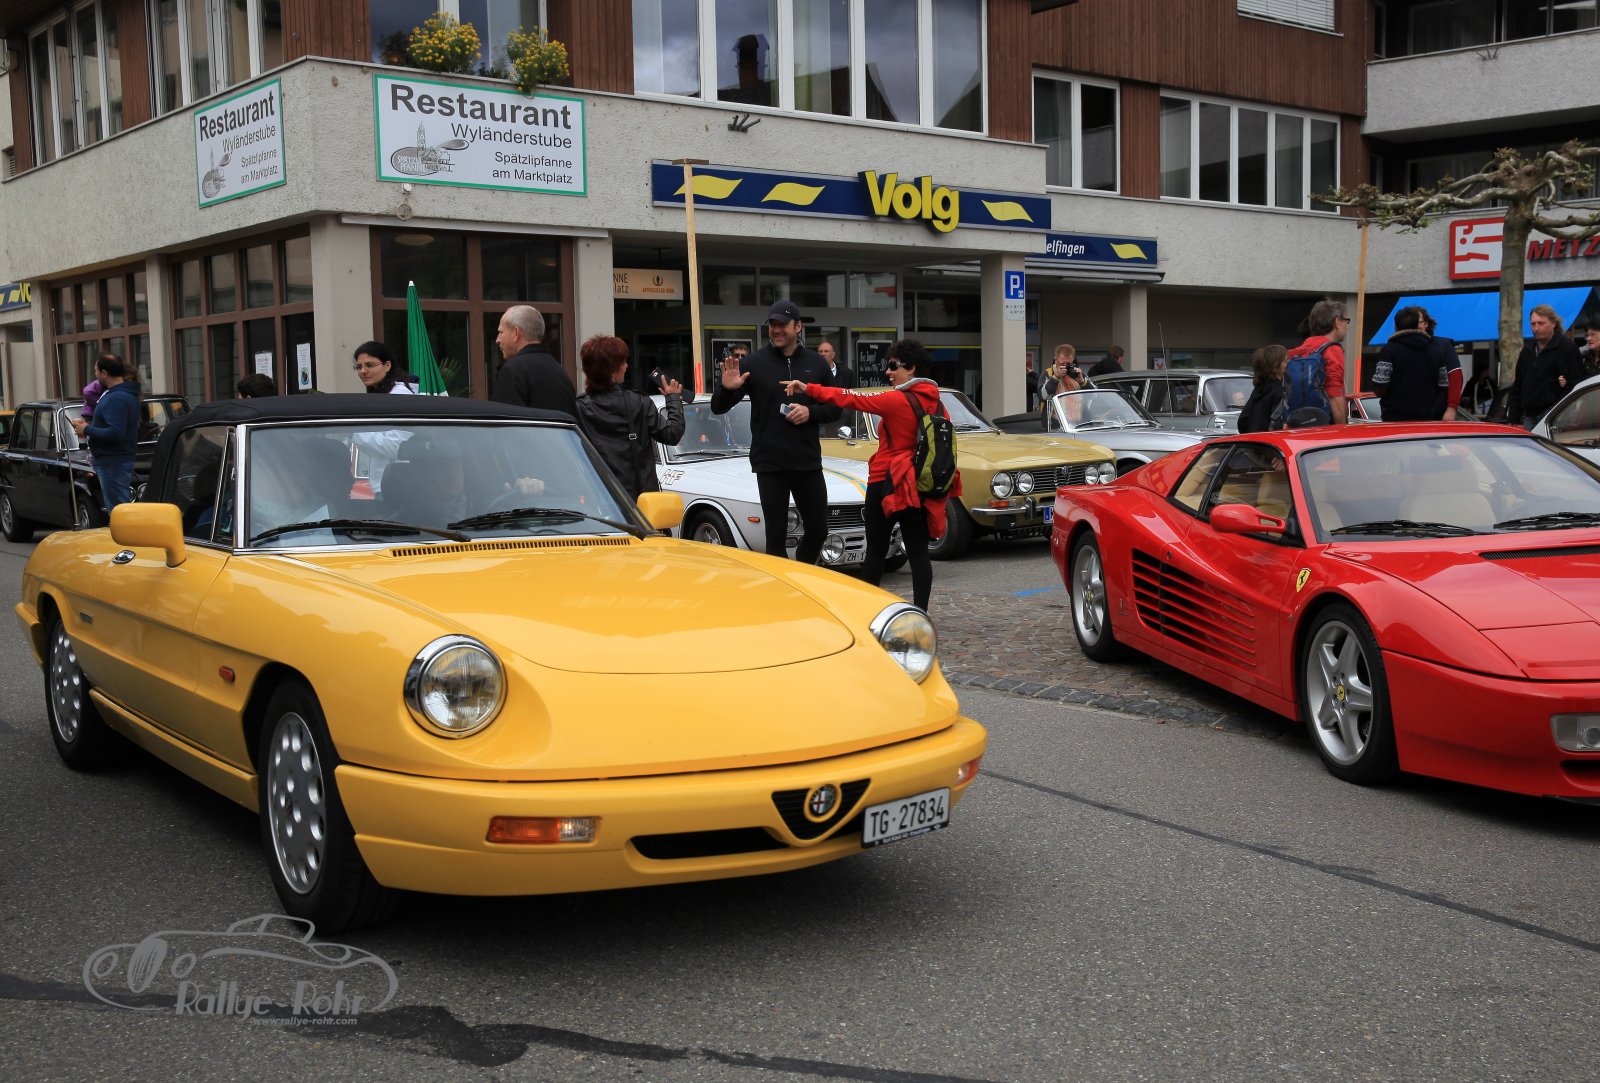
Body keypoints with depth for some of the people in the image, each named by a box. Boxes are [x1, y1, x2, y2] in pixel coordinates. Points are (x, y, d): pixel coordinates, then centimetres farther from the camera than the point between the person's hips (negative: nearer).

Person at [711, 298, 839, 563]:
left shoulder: (816, 363, 6)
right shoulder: (754, 363, -1)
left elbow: (836, 409, 9)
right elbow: (718, 408, -2)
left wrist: (810, 412, -11)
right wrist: (726, 389, -24)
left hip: (808, 462, 3)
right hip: (770, 466, -3)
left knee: (817, 531, 10)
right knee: (776, 536, 1)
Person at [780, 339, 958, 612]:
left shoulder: (898, 400, -15)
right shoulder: (936, 405, 6)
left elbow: (853, 400, -17)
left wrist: (807, 389, -13)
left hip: (887, 482, -6)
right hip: (920, 486, 6)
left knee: (876, 552, 5)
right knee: (918, 551, 4)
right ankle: (921, 612, 1)